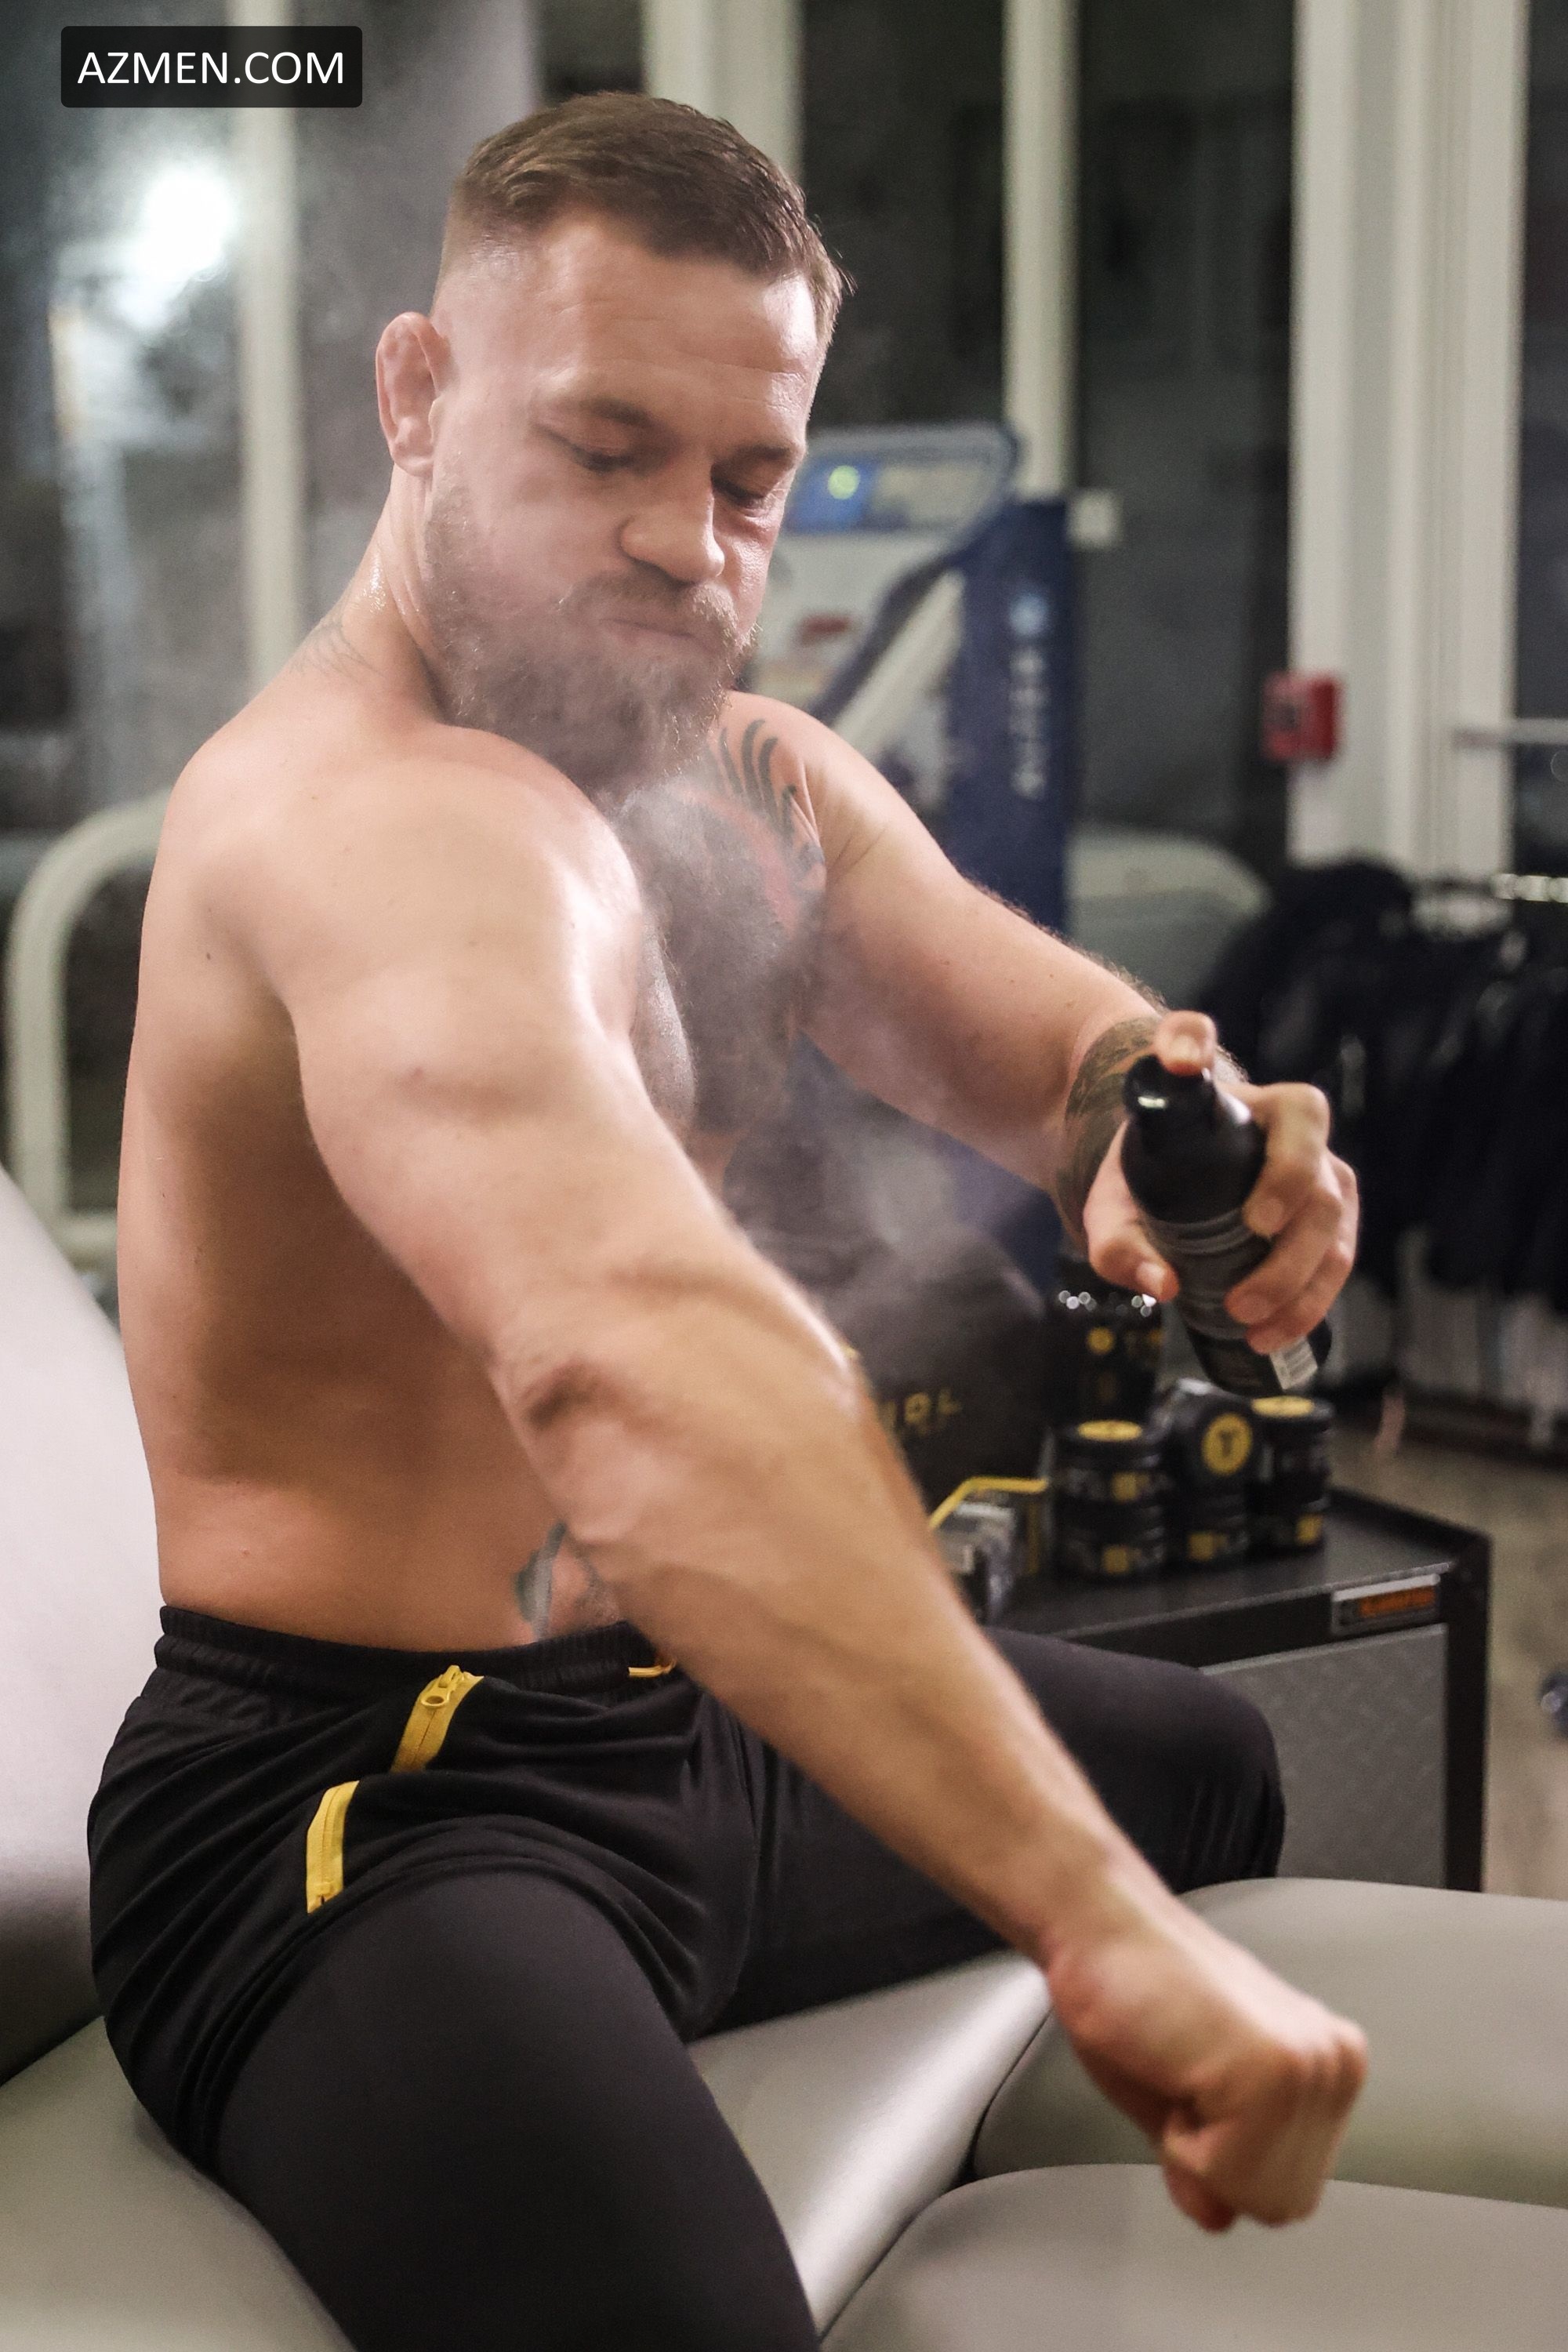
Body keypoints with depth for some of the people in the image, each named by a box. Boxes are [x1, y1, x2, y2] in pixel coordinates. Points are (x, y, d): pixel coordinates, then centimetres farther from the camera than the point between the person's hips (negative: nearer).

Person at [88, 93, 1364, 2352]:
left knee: (1211, 1769, 31)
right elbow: (630, 1370, -44)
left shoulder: (760, 782, 8)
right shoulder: (379, 812, -26)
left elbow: (1053, 1035, -2)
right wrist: (1091, 1913, -53)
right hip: (368, 1810, -10)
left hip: (686, 1717, 10)